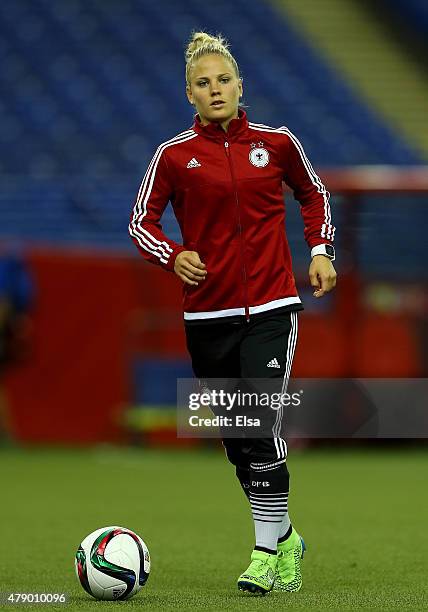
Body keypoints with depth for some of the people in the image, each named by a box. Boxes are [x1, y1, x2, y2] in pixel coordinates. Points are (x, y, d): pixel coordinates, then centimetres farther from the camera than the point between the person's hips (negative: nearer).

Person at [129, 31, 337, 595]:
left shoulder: (277, 143, 3)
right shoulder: (174, 155, 0)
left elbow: (314, 193, 20)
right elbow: (142, 221, 4)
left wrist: (321, 251, 7)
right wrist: (173, 256, -14)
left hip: (272, 307, -1)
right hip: (207, 312, 1)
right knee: (236, 440, 6)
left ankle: (267, 554, -8)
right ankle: (286, 537, 26)